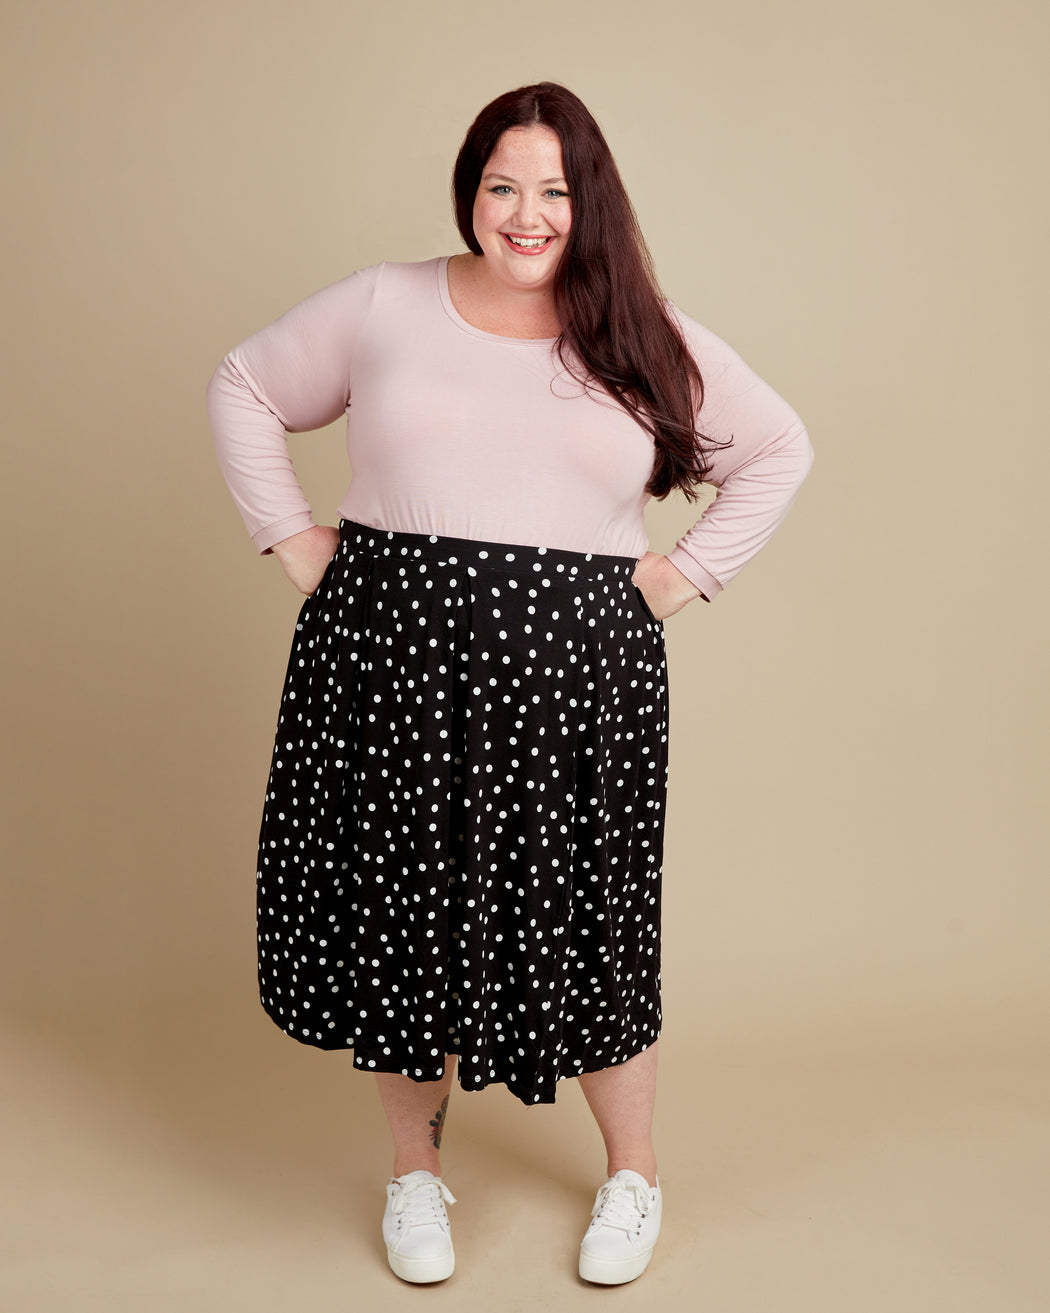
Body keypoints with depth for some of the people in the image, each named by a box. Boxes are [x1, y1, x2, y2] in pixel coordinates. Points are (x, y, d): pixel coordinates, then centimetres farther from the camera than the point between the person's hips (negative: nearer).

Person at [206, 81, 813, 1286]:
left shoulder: (648, 342, 6)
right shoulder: (382, 306, 6)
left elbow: (777, 451, 15)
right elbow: (244, 388, 16)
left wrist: (685, 573, 5)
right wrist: (292, 539, 6)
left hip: (572, 670, 0)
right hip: (390, 649, 1)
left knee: (582, 921, 5)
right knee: (396, 909, 8)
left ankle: (632, 1169, 31)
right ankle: (415, 1162, 32)